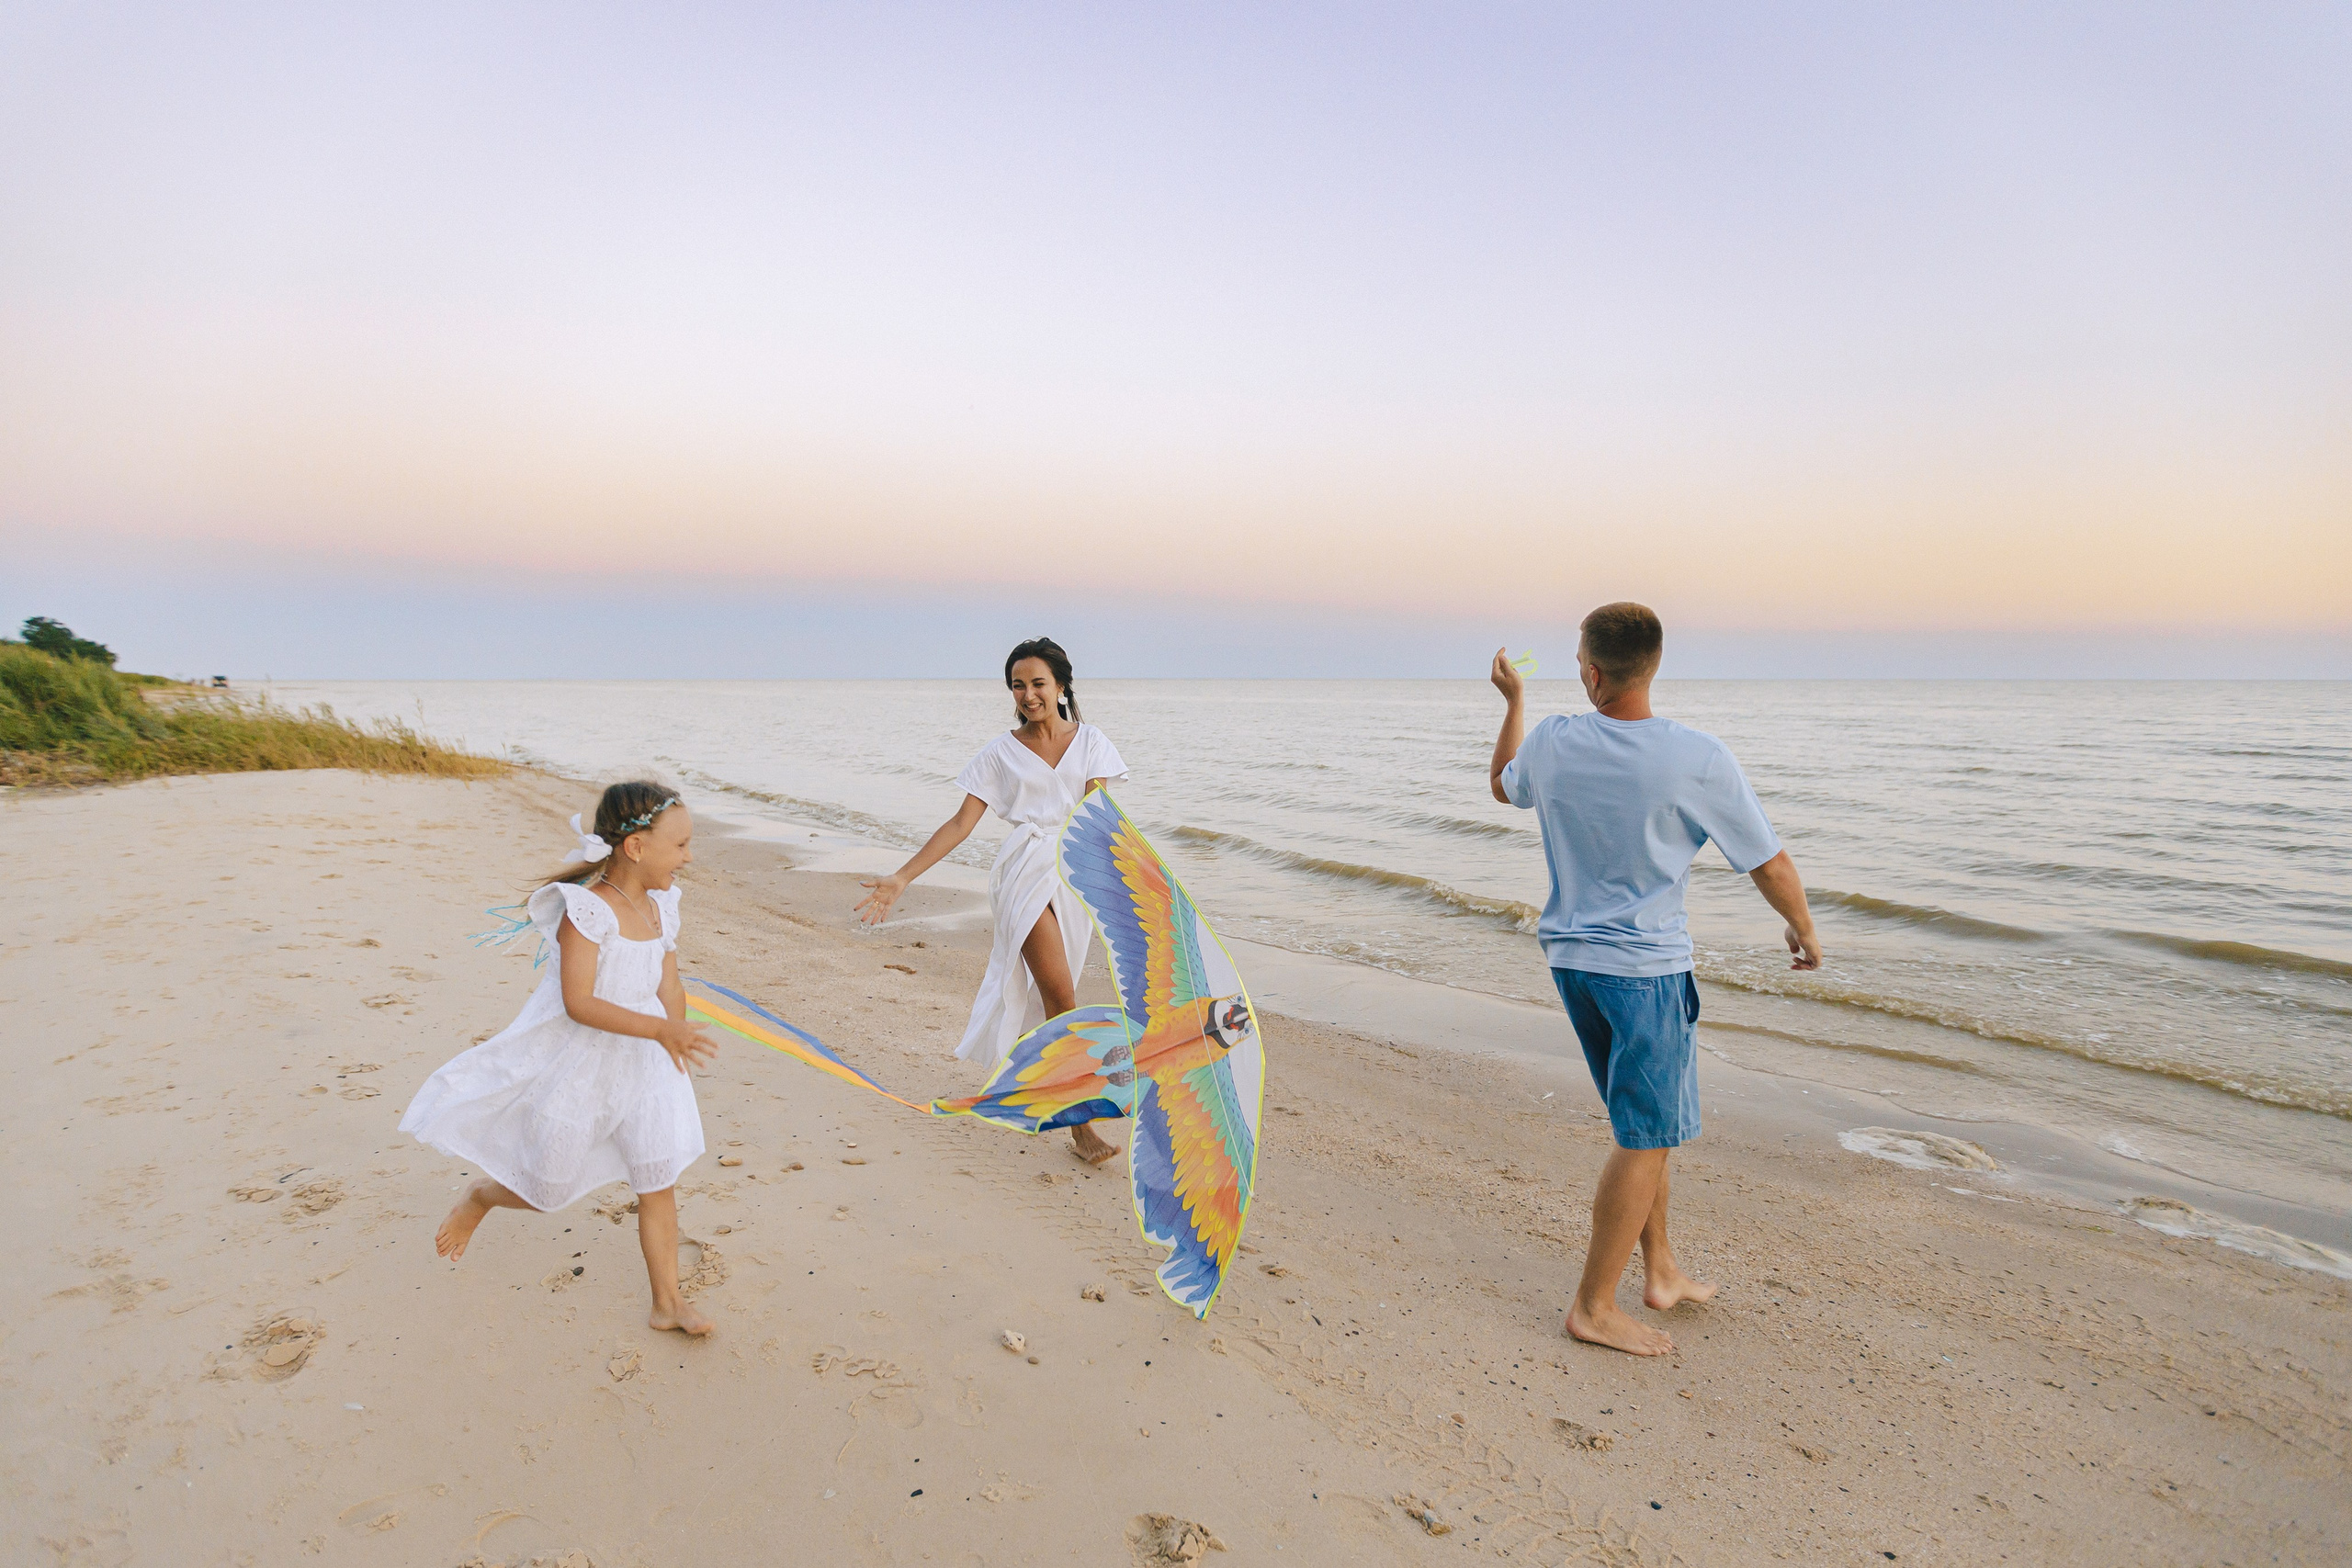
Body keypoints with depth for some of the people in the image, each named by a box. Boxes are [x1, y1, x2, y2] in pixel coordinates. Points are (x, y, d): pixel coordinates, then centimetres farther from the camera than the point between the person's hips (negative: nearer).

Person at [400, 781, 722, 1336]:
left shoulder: (659, 907, 0)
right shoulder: (586, 909, -23)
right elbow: (578, 1003, -28)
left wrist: (678, 1059, 9)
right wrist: (658, 1029, -35)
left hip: (640, 1065, 6)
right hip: (574, 1066, -6)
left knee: (659, 1182, 7)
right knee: (546, 1192, 12)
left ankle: (667, 1303, 20)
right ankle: (479, 1197, 46)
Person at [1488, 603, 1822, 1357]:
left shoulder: (1552, 742, -4)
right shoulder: (1697, 758, -16)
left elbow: (1505, 785, 21)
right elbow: (1769, 864, -7)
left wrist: (1513, 701, 33)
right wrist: (1803, 930, 12)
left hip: (1571, 955, 6)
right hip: (1646, 967, -6)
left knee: (1645, 1123, 20)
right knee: (1646, 1137, 3)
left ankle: (1660, 1270, 31)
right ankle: (1594, 1306, 10)